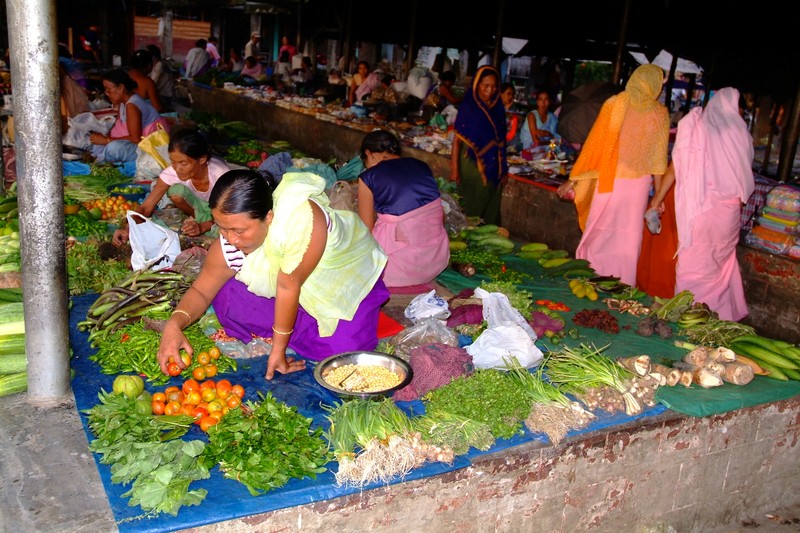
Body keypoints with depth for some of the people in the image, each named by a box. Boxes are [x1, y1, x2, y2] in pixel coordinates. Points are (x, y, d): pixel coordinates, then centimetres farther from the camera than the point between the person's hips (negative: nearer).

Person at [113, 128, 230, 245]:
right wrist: (128, 229, -44)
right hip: (200, 204, 4)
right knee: (175, 191, -29)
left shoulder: (220, 174, -36)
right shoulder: (171, 172, -27)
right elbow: (145, 207, -25)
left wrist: (202, 227, -43)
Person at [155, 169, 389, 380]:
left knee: (342, 347, -22)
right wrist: (174, 324, -31)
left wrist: (278, 350, -24)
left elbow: (289, 287, -35)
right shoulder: (228, 246, -24)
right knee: (228, 298, -16)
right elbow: (201, 291, -10)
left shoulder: (302, 219, -43)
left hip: (346, 274, -4)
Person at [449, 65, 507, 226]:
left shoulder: (498, 108, 7)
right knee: (471, 210, 2)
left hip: (494, 168, 5)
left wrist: (504, 168, 12)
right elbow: (457, 139, -9)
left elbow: (501, 140, 12)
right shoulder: (468, 107, -7)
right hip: (472, 166, -5)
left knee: (491, 211, 10)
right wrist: (454, 169, -13)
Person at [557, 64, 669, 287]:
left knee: (598, 234, 10)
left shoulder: (614, 104, -4)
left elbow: (593, 145, -4)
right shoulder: (660, 113, -1)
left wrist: (572, 180, 0)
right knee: (629, 238, 9)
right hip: (639, 184, 1)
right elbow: (658, 157, 1)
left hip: (609, 181, -1)